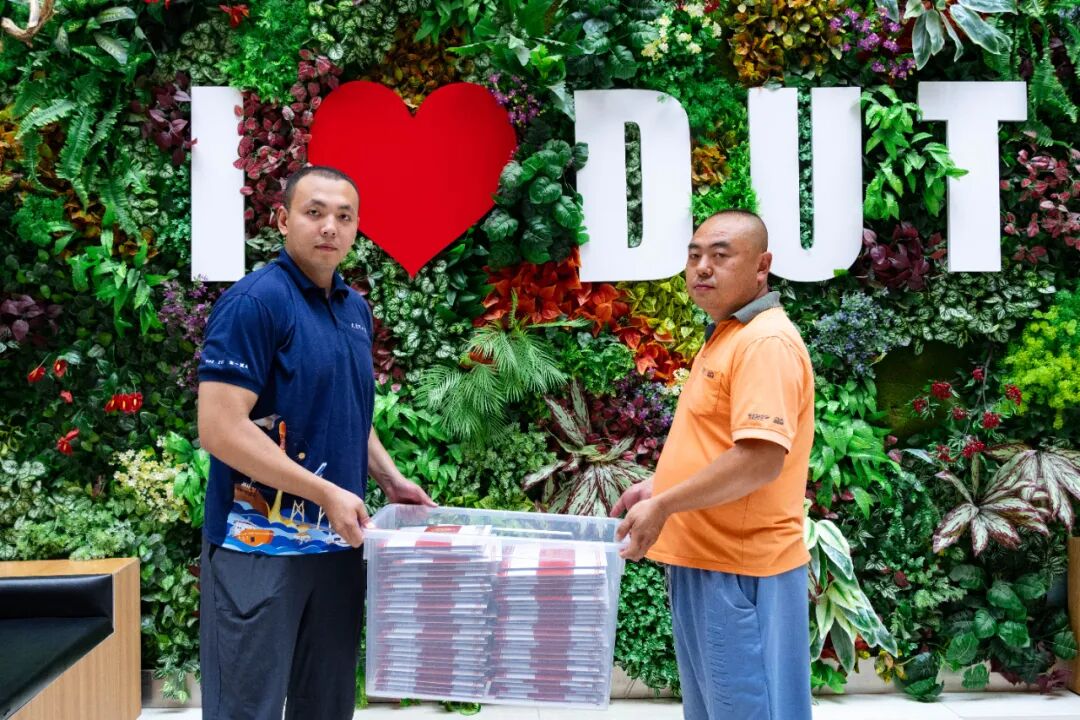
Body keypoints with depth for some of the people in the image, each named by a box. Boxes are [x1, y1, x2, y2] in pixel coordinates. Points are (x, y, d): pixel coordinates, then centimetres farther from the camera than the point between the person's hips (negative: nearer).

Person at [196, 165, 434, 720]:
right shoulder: (255, 301, -14)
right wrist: (326, 493, -19)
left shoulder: (356, 308, 10)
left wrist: (390, 479, 8)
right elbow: (219, 429, -20)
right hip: (260, 545, -7)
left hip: (339, 541, 7)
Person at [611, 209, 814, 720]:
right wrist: (660, 484, 13)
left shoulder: (767, 341, -17)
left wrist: (664, 506, -21)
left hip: (740, 570, -10)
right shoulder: (725, 337, 15)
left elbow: (761, 458, -27)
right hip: (702, 560, 10)